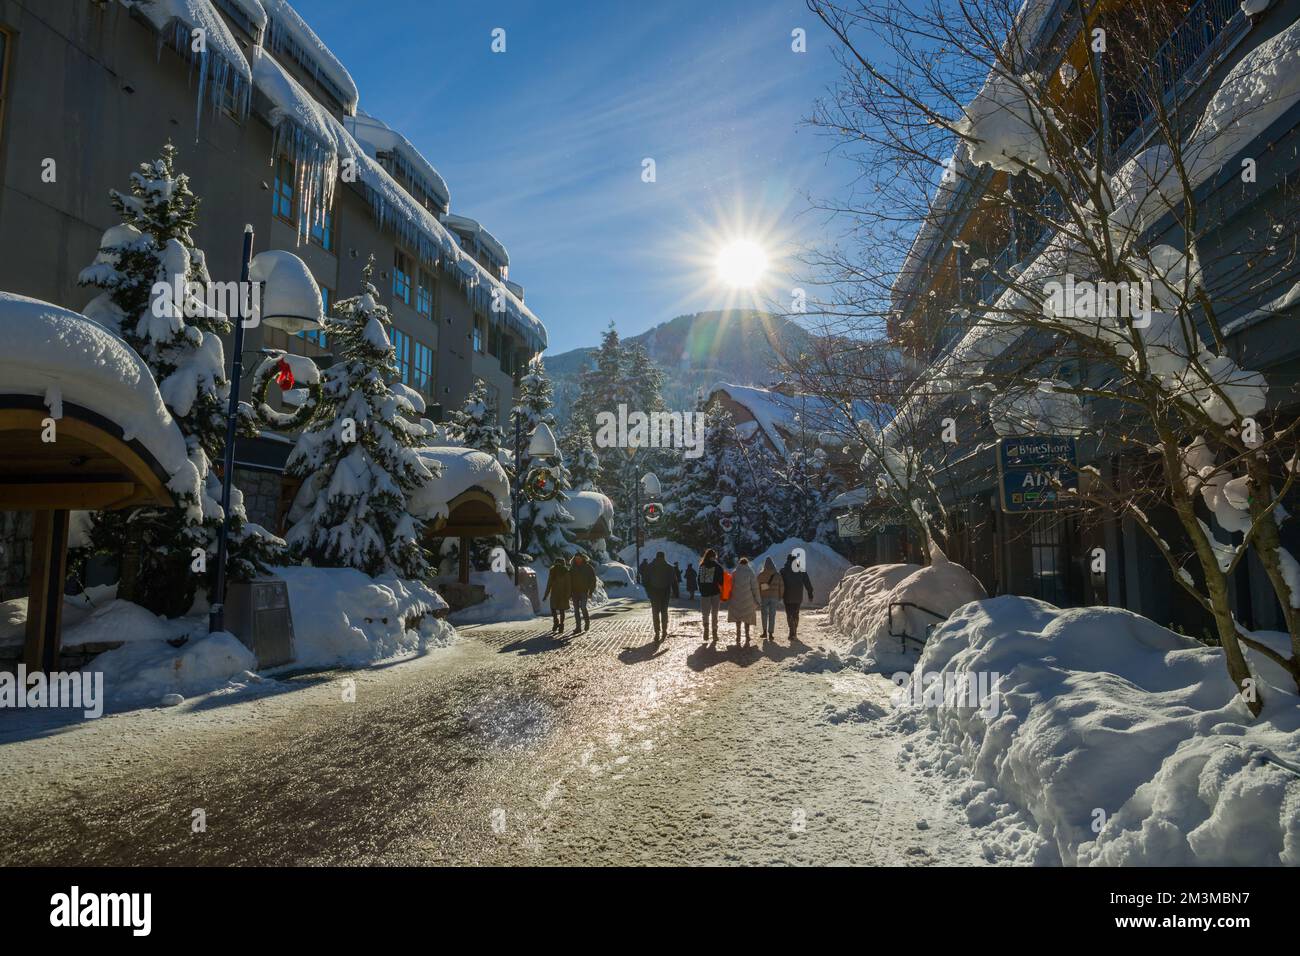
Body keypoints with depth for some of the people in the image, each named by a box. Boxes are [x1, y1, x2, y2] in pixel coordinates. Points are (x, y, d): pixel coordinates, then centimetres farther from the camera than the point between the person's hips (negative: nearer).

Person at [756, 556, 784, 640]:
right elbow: (781, 586, 2)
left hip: (764, 596, 0)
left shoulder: (760, 574, -4)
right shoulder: (777, 574, 0)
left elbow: (757, 586, -4)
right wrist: (780, 597, 11)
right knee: (772, 615, 3)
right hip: (774, 597, 1)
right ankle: (771, 634, 1)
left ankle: (765, 631, 12)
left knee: (764, 614, 15)